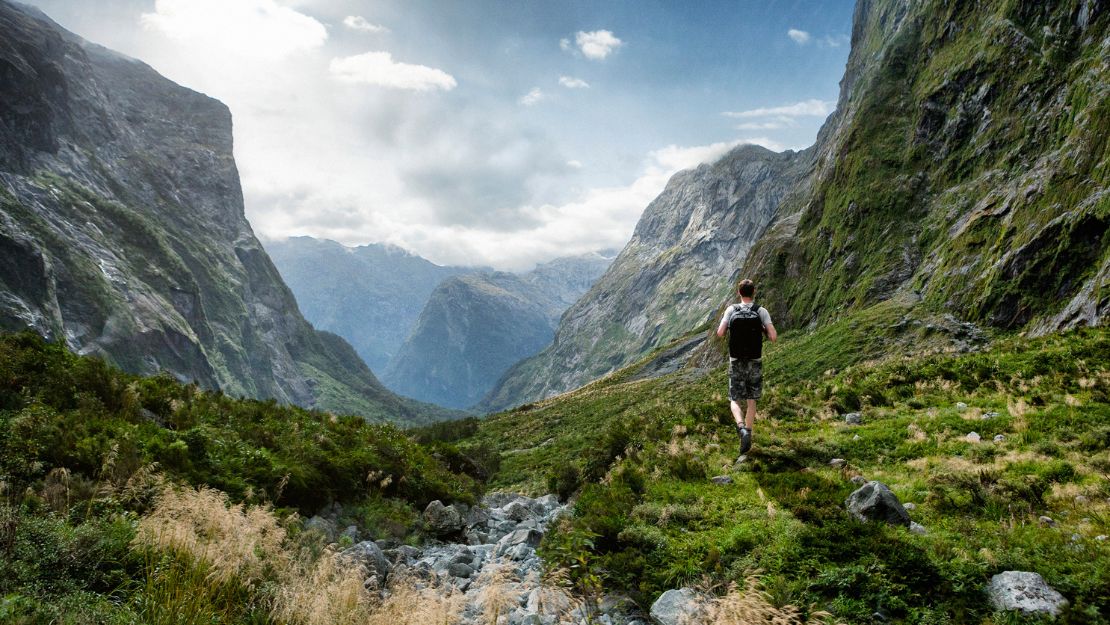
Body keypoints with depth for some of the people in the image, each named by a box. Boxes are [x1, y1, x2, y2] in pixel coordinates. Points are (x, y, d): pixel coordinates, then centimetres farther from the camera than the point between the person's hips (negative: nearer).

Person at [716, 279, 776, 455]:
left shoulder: (731, 310, -5)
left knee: (735, 400, 6)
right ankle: (747, 436, 13)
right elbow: (773, 336, -13)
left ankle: (742, 429, -21)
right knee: (751, 401, 14)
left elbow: (720, 333, -12)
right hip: (755, 362, 1)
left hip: (736, 362, -1)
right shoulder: (761, 311, -5)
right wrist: (764, 330, 9)